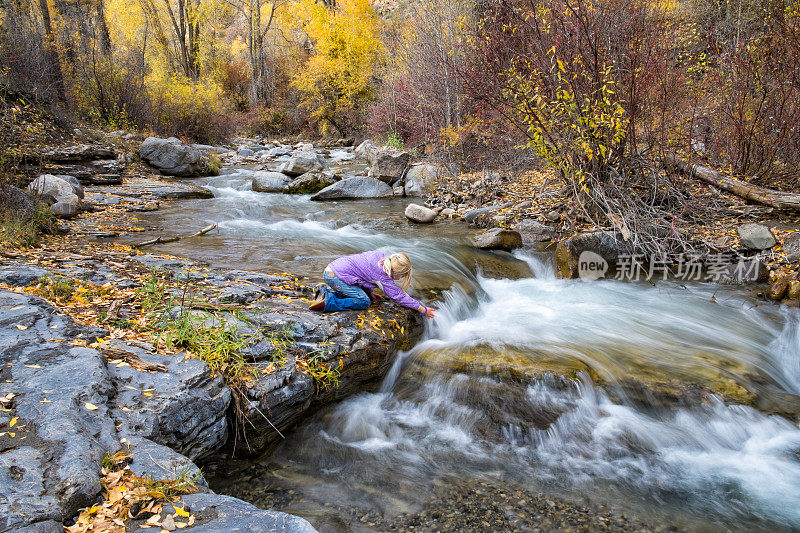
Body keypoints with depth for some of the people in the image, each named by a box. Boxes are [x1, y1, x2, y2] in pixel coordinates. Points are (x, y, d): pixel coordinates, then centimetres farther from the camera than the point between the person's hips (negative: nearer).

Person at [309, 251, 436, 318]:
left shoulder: (378, 256, 9)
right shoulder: (382, 274, -13)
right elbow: (398, 296, -9)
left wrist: (369, 293, 20)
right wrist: (422, 309, -4)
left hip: (330, 269, 9)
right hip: (336, 276, -9)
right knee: (363, 301, -11)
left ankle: (326, 290, 14)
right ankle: (327, 302, -16)